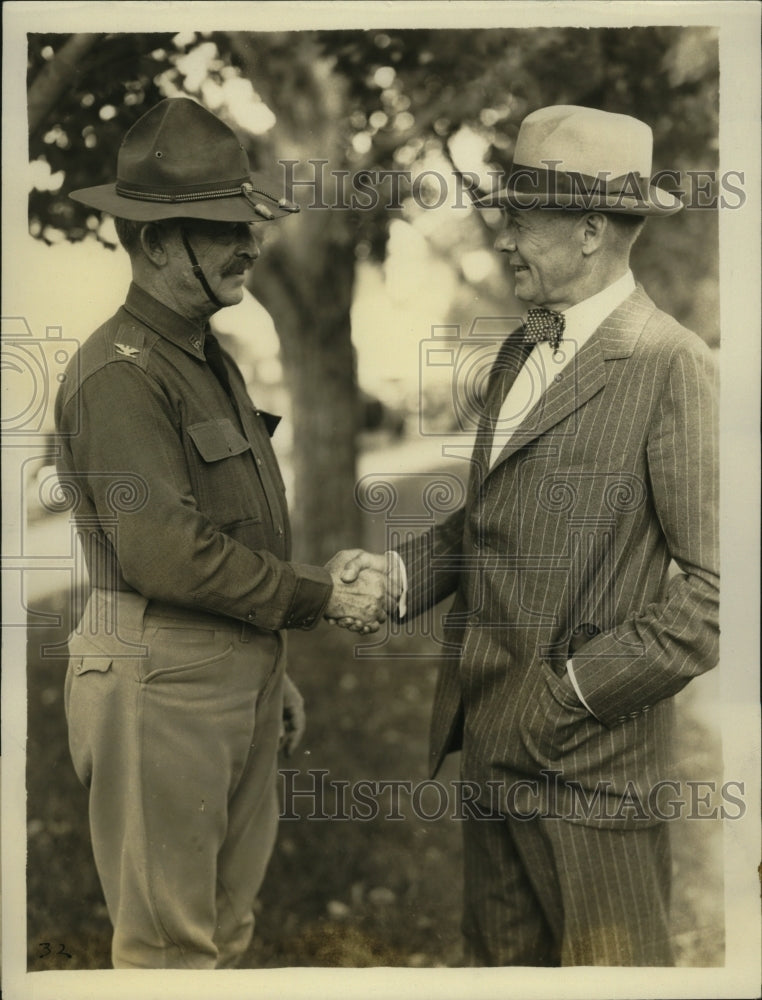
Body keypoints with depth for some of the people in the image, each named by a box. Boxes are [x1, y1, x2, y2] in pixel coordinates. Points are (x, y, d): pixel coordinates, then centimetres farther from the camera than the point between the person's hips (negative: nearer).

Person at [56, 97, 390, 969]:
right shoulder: (120, 373, -16)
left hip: (238, 674, 9)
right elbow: (164, 551, -23)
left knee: (226, 927, 17)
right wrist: (319, 595, -14)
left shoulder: (209, 357, 16)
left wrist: (271, 669, 20)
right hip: (161, 683, -9)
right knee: (169, 940, 0)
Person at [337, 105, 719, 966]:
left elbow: (717, 590, -17)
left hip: (591, 757, -8)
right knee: (498, 956, 18)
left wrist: (578, 688, -17)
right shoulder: (519, 353, 13)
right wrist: (402, 571, 1)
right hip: (492, 739, 8)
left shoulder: (674, 368, -14)